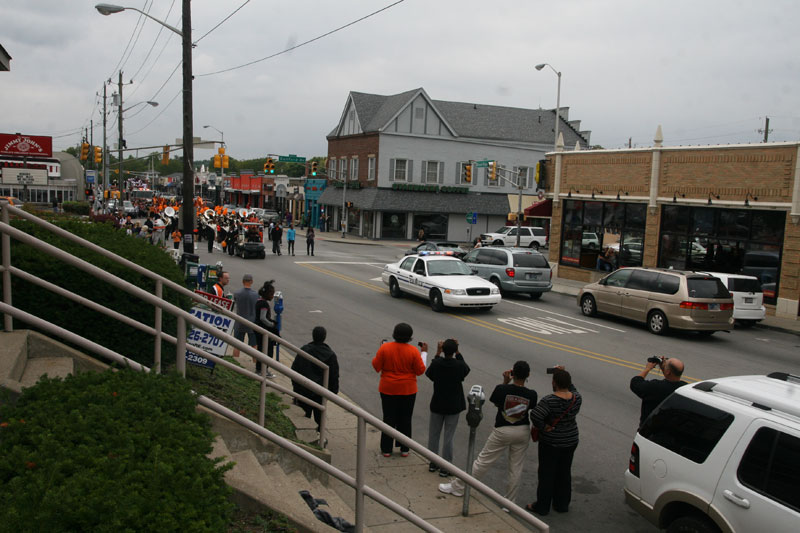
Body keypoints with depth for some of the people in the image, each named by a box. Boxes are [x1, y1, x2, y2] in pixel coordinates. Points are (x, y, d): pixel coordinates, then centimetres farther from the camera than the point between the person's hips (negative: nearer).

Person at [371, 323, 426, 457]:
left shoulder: (384, 348, -11)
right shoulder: (413, 351, -12)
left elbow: (376, 367, -6)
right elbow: (420, 370, -6)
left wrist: (378, 354, 8)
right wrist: (424, 353, 2)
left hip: (388, 390, 0)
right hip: (408, 390, 0)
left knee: (388, 418, 10)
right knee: (405, 419, 12)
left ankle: (386, 449, 16)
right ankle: (404, 449, 19)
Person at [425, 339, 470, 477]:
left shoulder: (436, 363, -16)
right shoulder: (460, 365, -18)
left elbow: (429, 374, 5)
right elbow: (466, 369, 6)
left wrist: (437, 354, 3)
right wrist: (457, 352, 3)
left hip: (437, 405, 1)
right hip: (453, 406, -1)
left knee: (433, 435, 17)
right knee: (449, 437, 8)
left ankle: (432, 463, 27)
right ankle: (445, 468, 13)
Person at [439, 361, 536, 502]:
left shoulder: (502, 389, -19)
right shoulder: (531, 394, -14)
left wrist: (505, 382, -3)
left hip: (503, 431, -2)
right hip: (523, 431, 2)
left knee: (483, 460, 9)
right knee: (516, 467, 13)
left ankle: (458, 487, 22)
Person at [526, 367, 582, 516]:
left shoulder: (549, 400, -25)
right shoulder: (577, 398, -7)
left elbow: (535, 415, -34)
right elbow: (571, 389, 15)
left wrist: (542, 426, -17)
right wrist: (564, 375, 6)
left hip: (551, 442, -6)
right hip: (571, 441, 6)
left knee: (547, 474, 7)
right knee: (564, 472, 19)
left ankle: (542, 506, 18)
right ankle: (562, 504, 30)